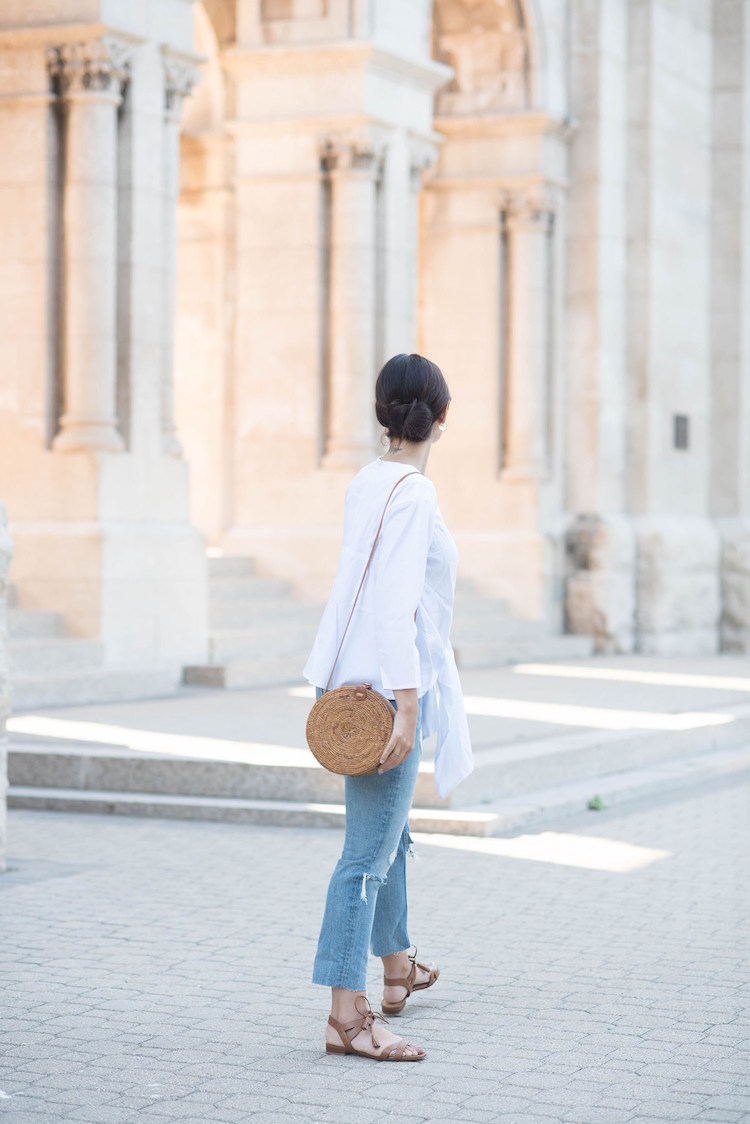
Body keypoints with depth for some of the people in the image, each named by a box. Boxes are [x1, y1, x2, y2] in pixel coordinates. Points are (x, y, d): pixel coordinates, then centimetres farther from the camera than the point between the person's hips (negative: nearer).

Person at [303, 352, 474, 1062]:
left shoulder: (367, 482, 10)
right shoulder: (413, 494, -18)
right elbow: (396, 607, -24)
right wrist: (406, 708, -25)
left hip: (355, 683, 10)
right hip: (387, 690, -10)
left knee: (390, 835, 24)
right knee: (368, 854, -7)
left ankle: (397, 966, 41)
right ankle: (346, 1016, -5)